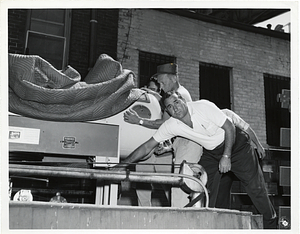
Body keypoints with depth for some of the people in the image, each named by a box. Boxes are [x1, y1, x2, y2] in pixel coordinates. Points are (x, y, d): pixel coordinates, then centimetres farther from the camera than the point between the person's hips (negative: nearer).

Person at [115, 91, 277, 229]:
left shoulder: (203, 106, -27)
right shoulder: (170, 126, -16)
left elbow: (229, 128, -20)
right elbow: (147, 146, -14)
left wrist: (226, 156, -24)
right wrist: (123, 164, -19)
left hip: (236, 144, -4)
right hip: (211, 152, 4)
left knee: (255, 185, 0)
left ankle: (270, 224, 21)